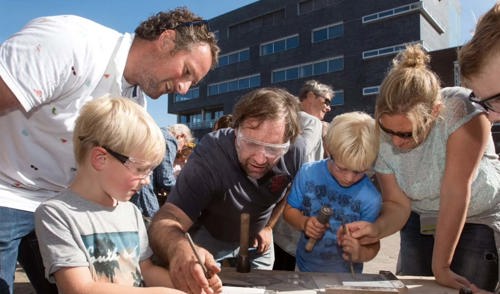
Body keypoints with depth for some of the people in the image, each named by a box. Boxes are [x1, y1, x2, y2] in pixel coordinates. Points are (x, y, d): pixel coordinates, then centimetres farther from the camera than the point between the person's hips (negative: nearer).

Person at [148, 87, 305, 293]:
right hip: (208, 238, -3)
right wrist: (179, 249, -66)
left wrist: (268, 226, -1)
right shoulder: (210, 155, -38)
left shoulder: (296, 152, -26)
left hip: (256, 240, 4)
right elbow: (166, 221, -45)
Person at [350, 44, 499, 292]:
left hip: (477, 220, -2)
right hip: (419, 223, 3)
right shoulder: (383, 137, -18)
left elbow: (456, 191, -29)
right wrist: (377, 229, -31)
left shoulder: (462, 110, -29)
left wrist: (441, 266, -25)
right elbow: (397, 204, -10)